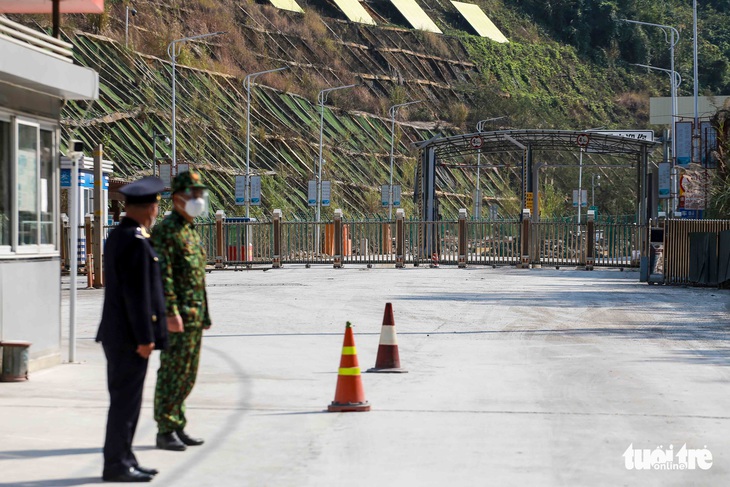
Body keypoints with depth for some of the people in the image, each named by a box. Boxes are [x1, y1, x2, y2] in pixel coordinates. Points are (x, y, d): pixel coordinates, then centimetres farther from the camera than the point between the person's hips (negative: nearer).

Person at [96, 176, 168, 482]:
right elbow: (137, 294, -21)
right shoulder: (136, 241, -18)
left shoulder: (117, 236, 14)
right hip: (130, 336, -10)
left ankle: (123, 460, 21)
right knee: (125, 399, -5)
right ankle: (116, 465, 0)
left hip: (117, 334, 10)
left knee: (125, 399, 15)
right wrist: (144, 338, -19)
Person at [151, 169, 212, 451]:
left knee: (188, 374, 13)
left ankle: (177, 426, 21)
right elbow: (163, 275, -18)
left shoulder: (191, 232, 18)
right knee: (172, 372, -6)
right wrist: (171, 312, -23)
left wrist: (204, 314, 20)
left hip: (195, 316, 9)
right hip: (178, 317, -9)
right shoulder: (166, 231, -11)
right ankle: (165, 432, -1)